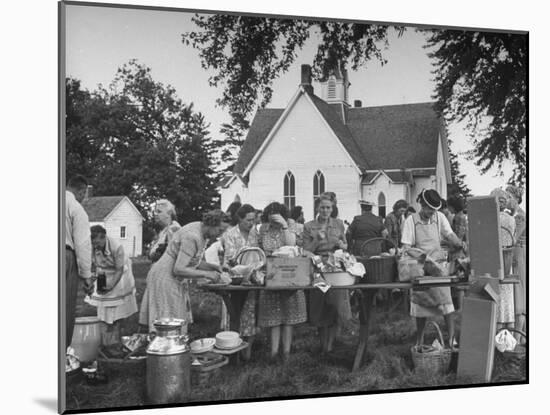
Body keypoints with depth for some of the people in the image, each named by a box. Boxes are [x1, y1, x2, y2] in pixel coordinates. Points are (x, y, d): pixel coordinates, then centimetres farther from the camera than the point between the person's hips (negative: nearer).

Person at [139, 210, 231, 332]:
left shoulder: (202, 233, 4)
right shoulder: (192, 237, -26)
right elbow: (178, 269, -29)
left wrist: (212, 267, 1)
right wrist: (206, 274, -24)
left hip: (176, 280, 10)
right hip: (165, 279, -10)